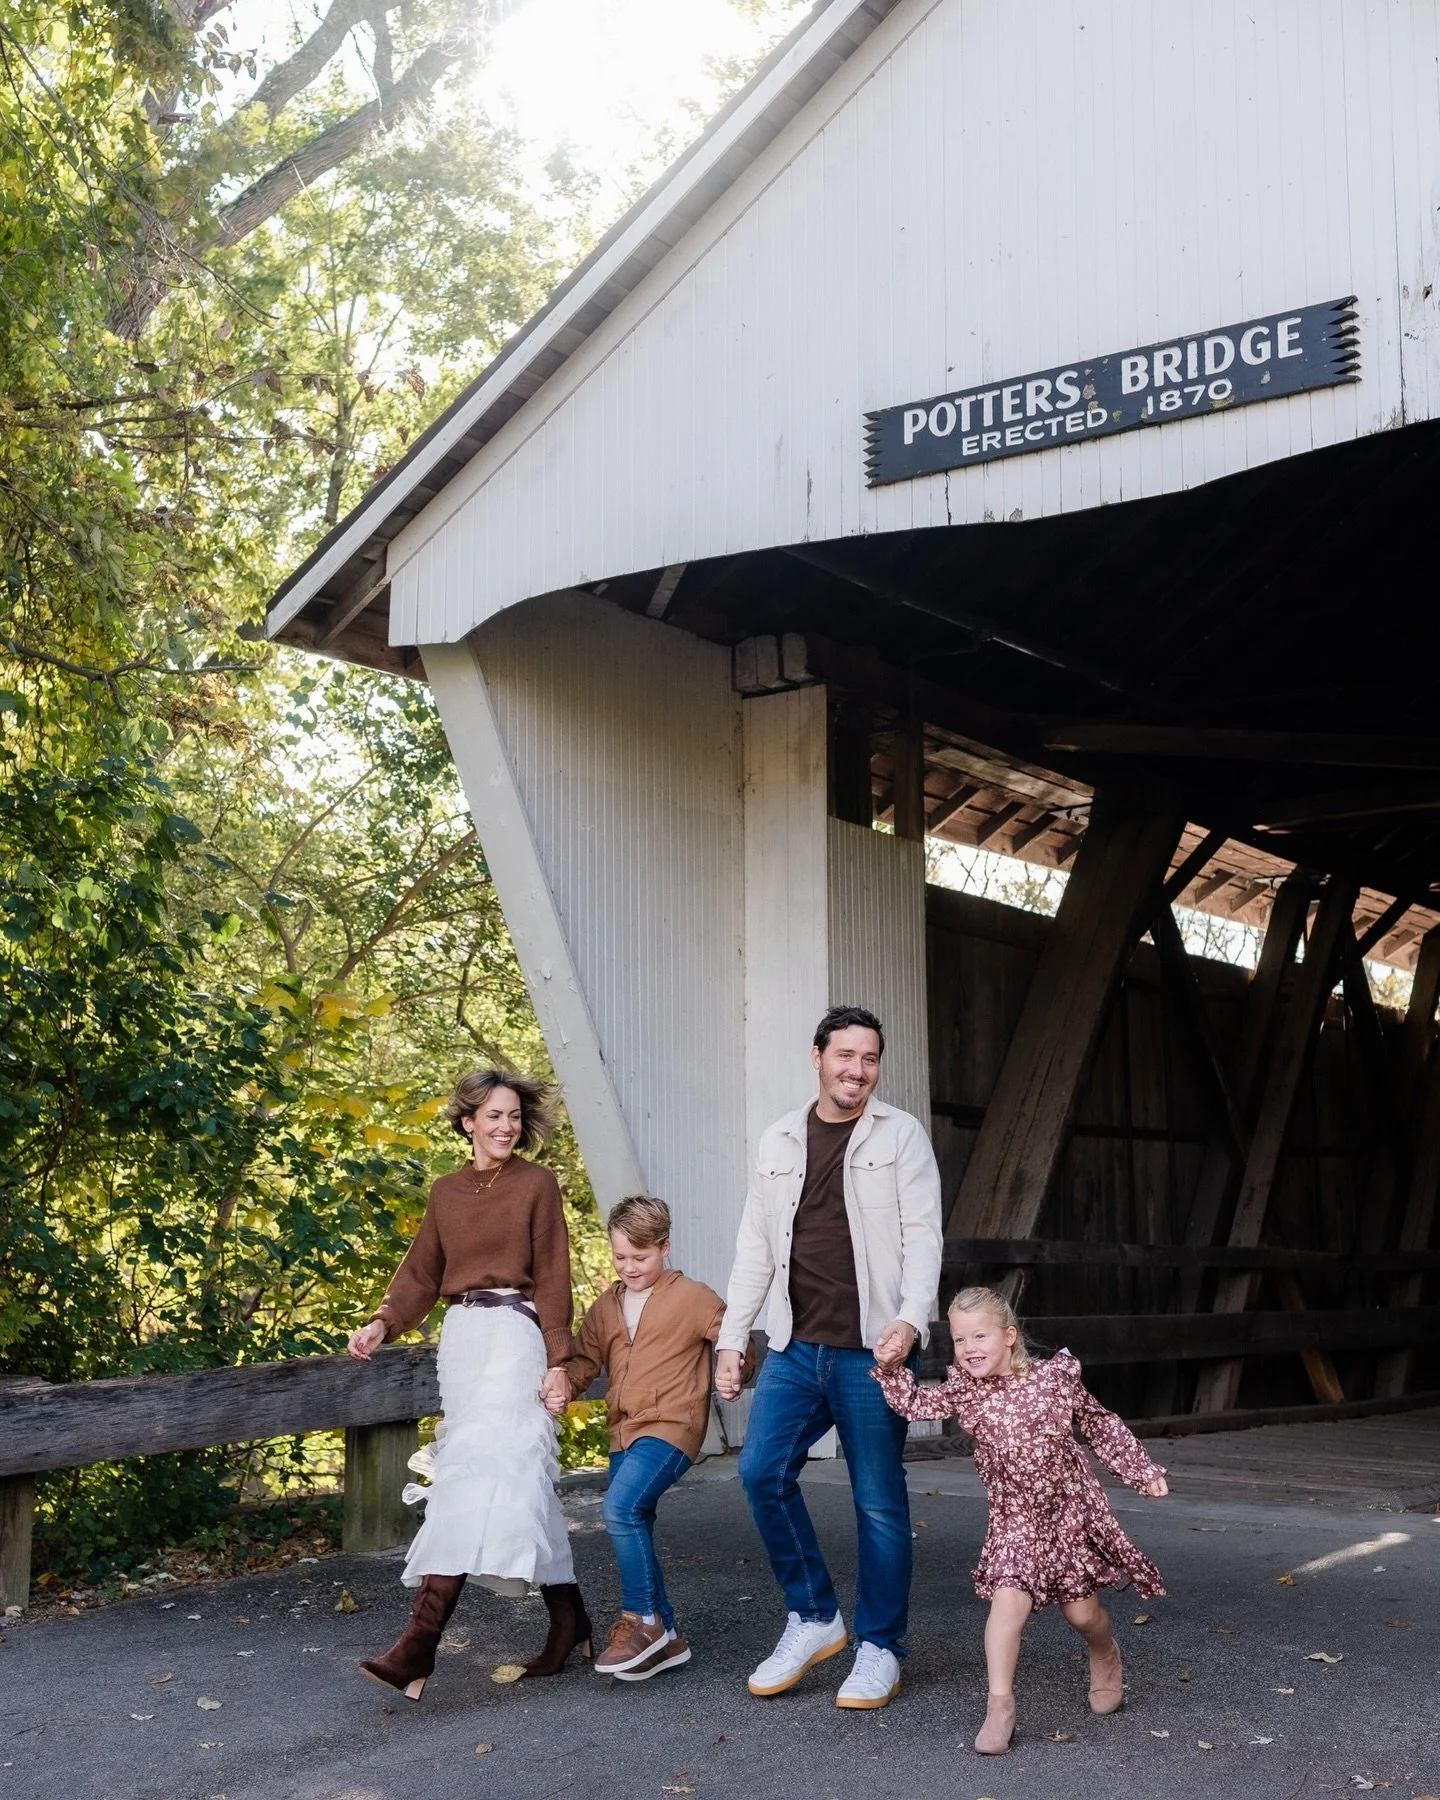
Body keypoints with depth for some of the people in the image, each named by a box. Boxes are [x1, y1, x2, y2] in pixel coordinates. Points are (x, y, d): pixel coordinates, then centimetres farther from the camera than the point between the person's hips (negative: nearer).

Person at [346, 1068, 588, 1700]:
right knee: (517, 1479, 9)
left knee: (476, 1472, -15)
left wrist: (557, 1360, -7)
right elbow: (421, 1273, 12)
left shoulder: (537, 1184, -1)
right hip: (460, 1337, 6)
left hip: (514, 1335, -6)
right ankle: (568, 1618, 20)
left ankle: (420, 1641, -22)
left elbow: (552, 1276, -3)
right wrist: (383, 1323, -5)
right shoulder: (446, 1192, 13)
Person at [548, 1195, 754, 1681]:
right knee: (632, 1531, 9)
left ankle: (641, 1619, -11)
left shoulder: (692, 1297, -2)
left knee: (621, 1508, -24)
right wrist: (564, 1386, -7)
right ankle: (666, 1638, 21)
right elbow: (584, 1359, 13)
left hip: (670, 1426, -7)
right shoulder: (605, 1307, 15)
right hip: (624, 1431, 7)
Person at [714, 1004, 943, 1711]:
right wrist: (730, 1338, 8)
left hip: (870, 1352, -3)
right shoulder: (779, 1141, 12)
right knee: (762, 1472, -7)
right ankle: (813, 1618, 11)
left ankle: (879, 1647, 16)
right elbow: (755, 1248, 13)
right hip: (794, 1348, 4)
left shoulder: (901, 1135, 1)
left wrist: (910, 1319, -22)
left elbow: (922, 1237, -6)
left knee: (879, 1500, 2)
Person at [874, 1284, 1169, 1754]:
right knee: (1009, 1599, -20)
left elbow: (1101, 1426, 2)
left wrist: (1142, 1471, 6)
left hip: (1071, 1509, 0)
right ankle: (1000, 1705, -11)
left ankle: (1106, 1658, 44)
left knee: (1082, 1610, 9)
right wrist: (889, 1366, -27)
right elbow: (913, 1403, -13)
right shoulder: (963, 1393, -6)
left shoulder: (1055, 1377, -10)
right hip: (1014, 1519, 0)